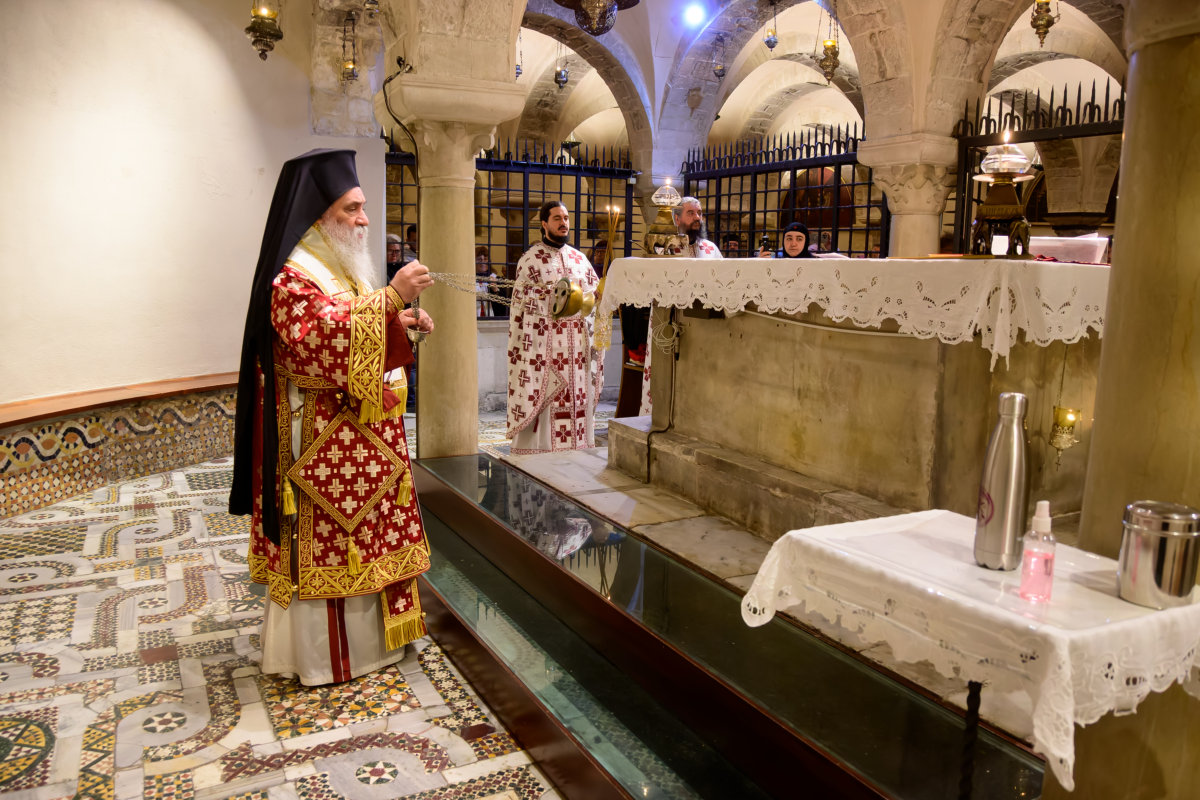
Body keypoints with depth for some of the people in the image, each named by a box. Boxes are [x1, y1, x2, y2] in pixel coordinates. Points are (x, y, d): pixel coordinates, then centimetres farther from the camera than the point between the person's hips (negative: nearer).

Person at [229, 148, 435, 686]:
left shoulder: (343, 266, 15)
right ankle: (324, 655, 14)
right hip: (320, 437, -10)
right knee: (323, 541, 0)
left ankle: (369, 634, 30)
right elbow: (323, 336, -30)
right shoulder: (291, 275, -15)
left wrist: (399, 322, 6)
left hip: (362, 430, 10)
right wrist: (389, 297, -31)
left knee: (365, 533, 16)